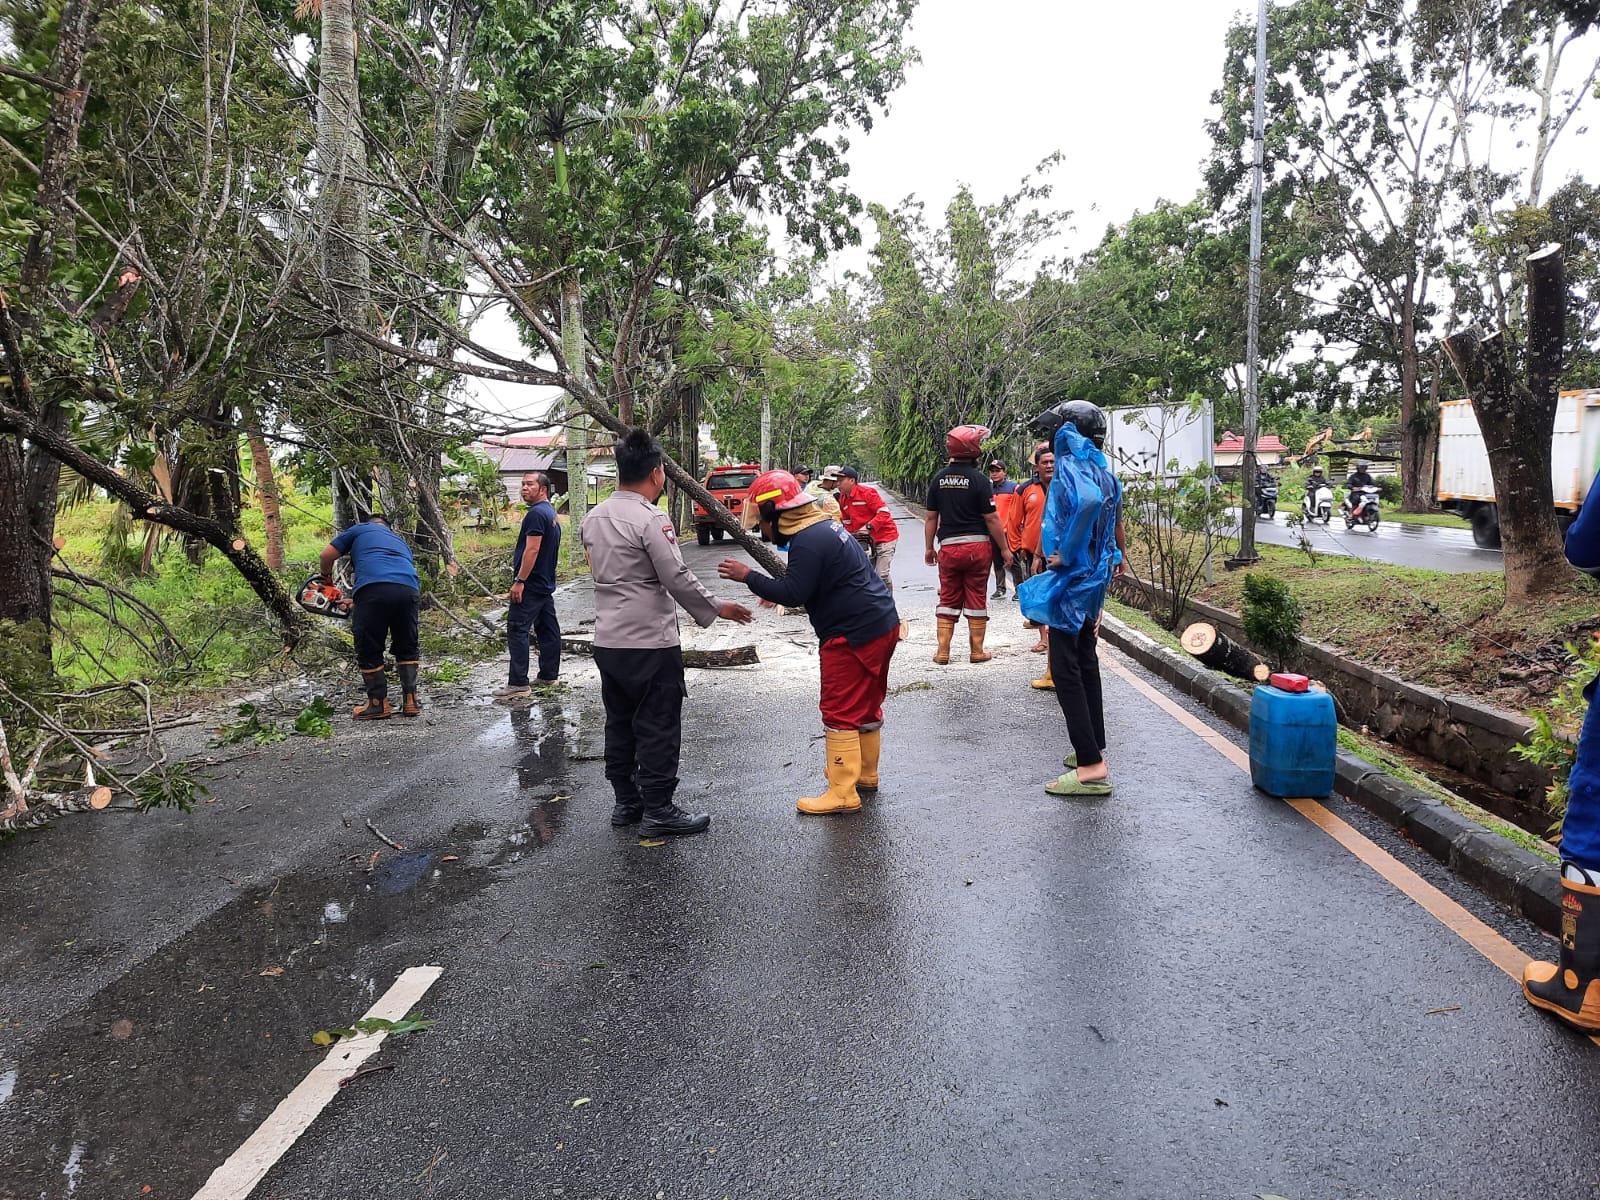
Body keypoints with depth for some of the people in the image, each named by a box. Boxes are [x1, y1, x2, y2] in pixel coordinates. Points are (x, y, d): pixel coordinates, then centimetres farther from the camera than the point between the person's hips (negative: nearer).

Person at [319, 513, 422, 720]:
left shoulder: (360, 529, 25)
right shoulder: (400, 541, 37)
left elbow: (328, 555, 19)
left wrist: (326, 577, 40)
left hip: (372, 589, -4)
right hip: (409, 589, 4)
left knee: (369, 651, 10)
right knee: (406, 649, 20)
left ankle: (378, 704, 14)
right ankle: (410, 701, 19)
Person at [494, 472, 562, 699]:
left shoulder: (536, 514, -14)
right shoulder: (552, 514, 17)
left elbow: (532, 549, -21)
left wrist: (520, 581, -21)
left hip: (531, 585, -10)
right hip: (546, 584, 11)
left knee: (517, 630, -10)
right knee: (548, 630, 13)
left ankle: (518, 683, -11)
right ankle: (549, 675, 20)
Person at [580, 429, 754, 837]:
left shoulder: (593, 518, 8)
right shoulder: (650, 519, -17)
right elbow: (678, 578, -18)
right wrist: (717, 608, -5)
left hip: (607, 640, 8)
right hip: (650, 643, -8)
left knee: (620, 724, 16)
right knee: (658, 727, 2)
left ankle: (626, 802, 26)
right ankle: (657, 811, 9)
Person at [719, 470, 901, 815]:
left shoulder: (808, 541, -19)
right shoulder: (822, 526, 14)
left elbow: (794, 593, -21)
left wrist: (749, 576, -14)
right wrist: (774, 590, 12)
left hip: (854, 635, -11)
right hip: (882, 625, 11)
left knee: (840, 712, -3)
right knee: (866, 704, 20)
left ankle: (843, 794, 2)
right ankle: (865, 775, 34)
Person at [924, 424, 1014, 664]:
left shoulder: (939, 479, 2)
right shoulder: (979, 479, -11)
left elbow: (931, 518, 6)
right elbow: (991, 519, -11)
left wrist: (929, 548, 15)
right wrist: (1004, 548, -2)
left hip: (948, 547, 3)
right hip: (977, 546, -3)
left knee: (948, 599, 11)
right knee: (976, 599, 6)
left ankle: (942, 651, 12)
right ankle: (977, 651, 13)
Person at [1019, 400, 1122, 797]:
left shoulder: (1072, 465, -15)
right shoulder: (1103, 470, 12)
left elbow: (1090, 500, -37)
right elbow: (1117, 531, 20)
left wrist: (1067, 553, -28)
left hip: (1072, 578, -10)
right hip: (1094, 578, 10)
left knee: (1065, 668, -7)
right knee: (1085, 662, 18)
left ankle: (1091, 767, -8)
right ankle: (1094, 748, 27)